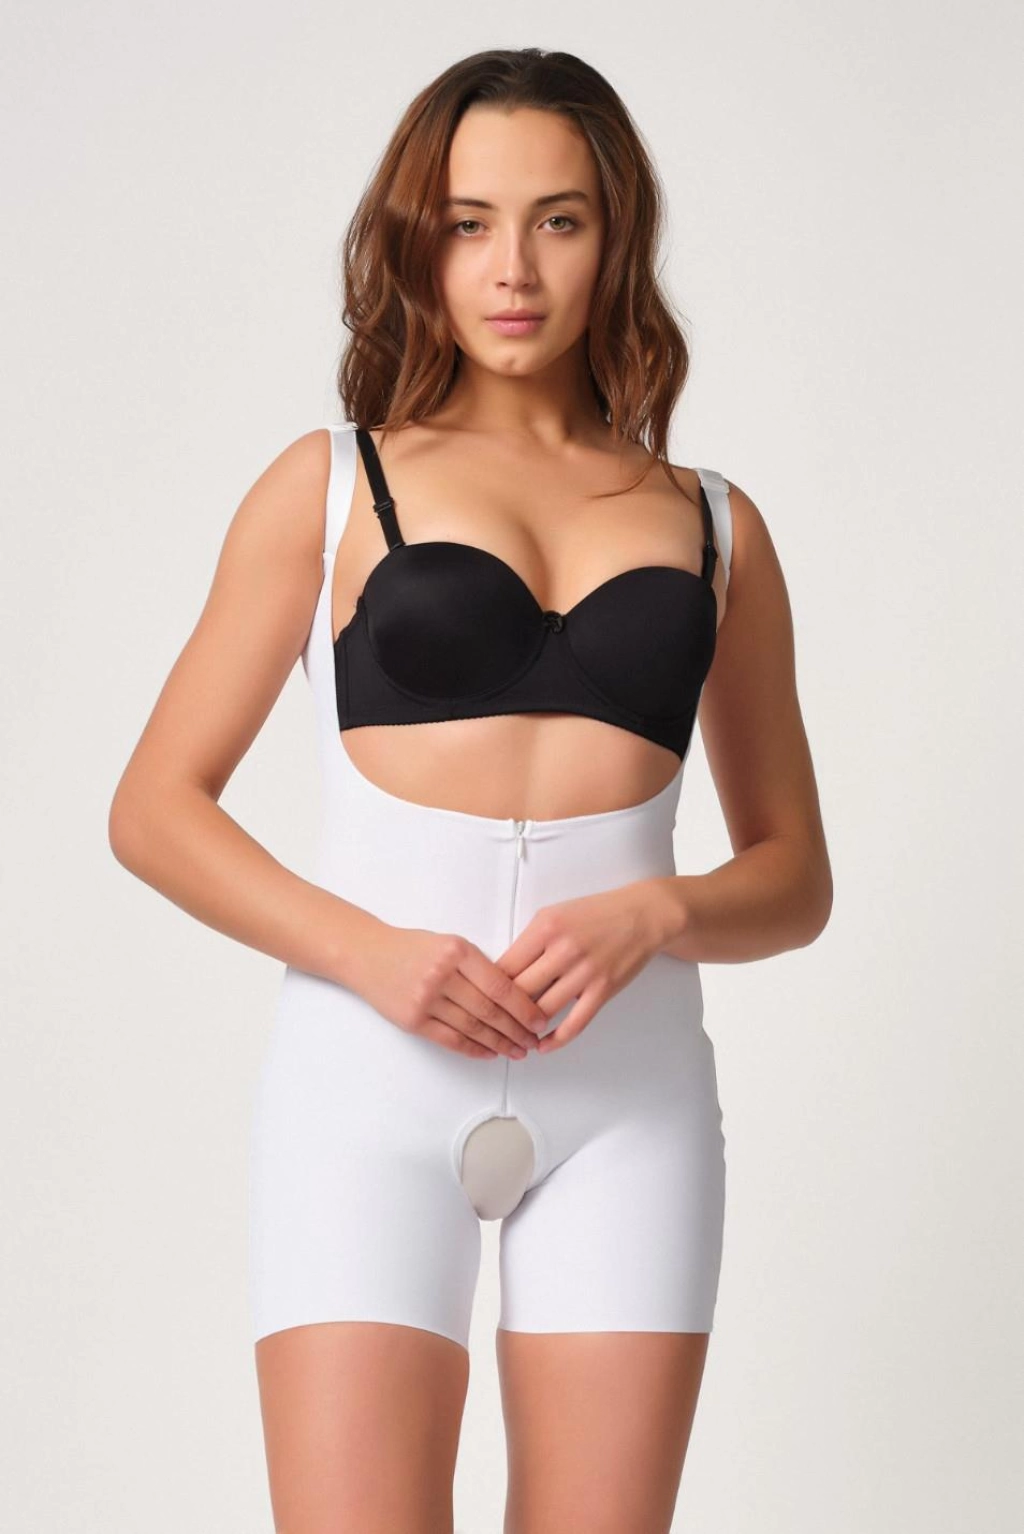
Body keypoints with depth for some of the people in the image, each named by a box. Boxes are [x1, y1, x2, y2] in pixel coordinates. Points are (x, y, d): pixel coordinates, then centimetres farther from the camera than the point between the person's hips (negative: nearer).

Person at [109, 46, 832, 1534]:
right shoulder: (332, 486, 8)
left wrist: (656, 916, -7)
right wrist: (369, 953, -11)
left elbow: (794, 877, 15)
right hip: (376, 1075, -2)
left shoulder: (713, 524, 13)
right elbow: (156, 807, 5)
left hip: (628, 1091, 2)